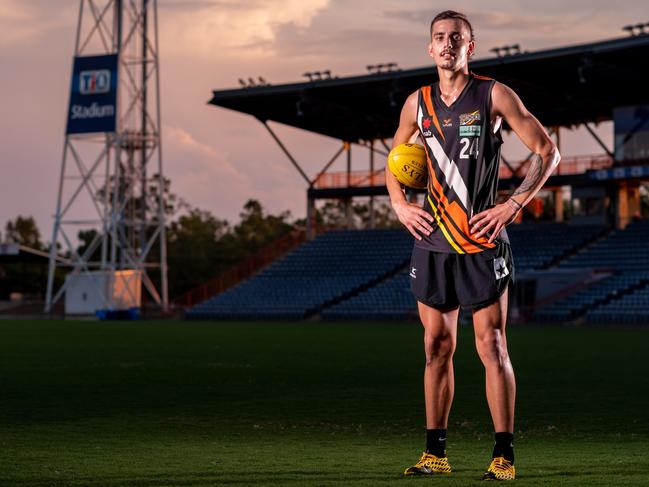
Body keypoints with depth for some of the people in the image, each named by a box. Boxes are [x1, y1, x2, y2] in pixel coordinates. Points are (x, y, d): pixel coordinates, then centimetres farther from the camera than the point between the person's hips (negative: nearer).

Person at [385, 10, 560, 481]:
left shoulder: (495, 95, -3)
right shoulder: (418, 102, 9)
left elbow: (547, 151, -2)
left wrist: (513, 205, -10)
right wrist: (400, 204, 8)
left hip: (483, 243, -4)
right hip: (433, 243, 4)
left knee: (492, 346, -6)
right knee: (437, 347, 7)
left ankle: (504, 455, -1)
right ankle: (435, 452, 15)